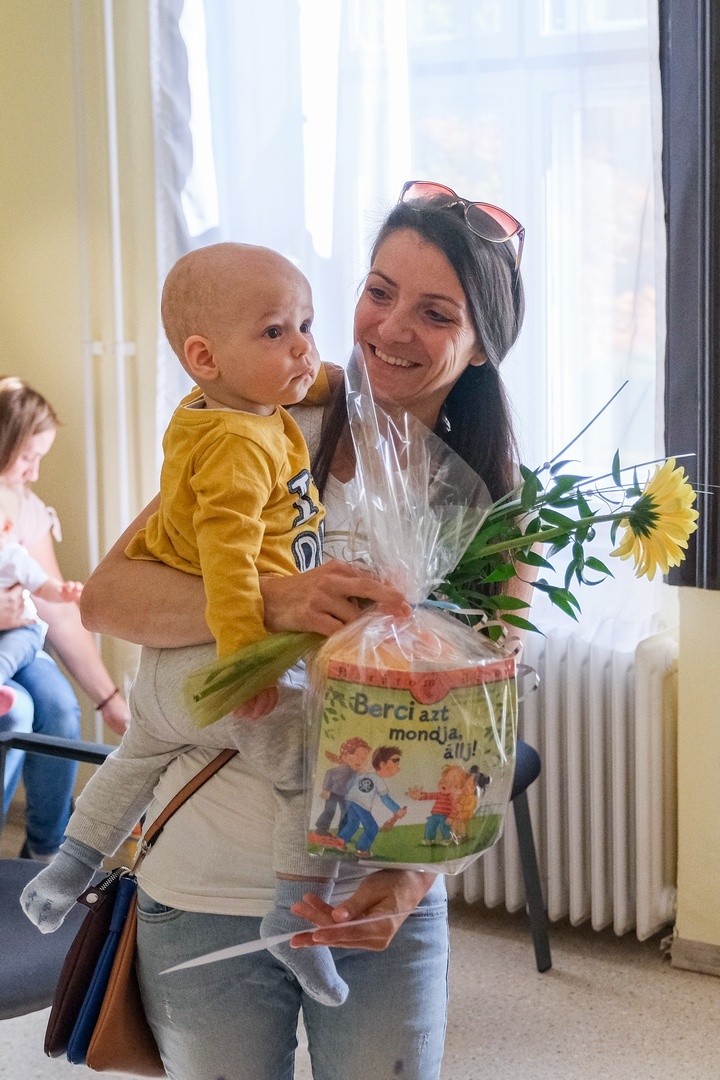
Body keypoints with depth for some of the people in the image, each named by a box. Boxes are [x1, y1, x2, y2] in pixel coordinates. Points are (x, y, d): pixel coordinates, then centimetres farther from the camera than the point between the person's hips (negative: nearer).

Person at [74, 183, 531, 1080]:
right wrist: (276, 603, -30)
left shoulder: (490, 508, -1)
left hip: (383, 896, 1)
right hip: (208, 893, -1)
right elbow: (107, 596, -13)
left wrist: (413, 877, -18)